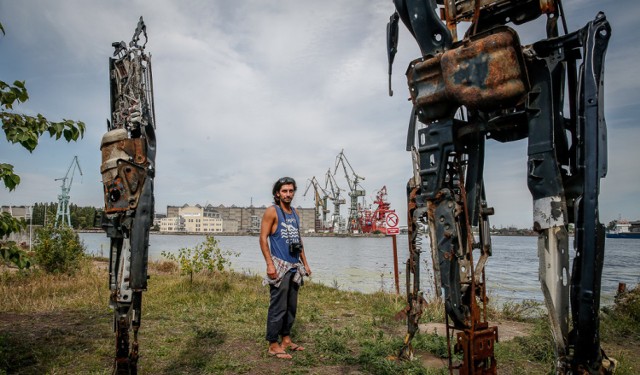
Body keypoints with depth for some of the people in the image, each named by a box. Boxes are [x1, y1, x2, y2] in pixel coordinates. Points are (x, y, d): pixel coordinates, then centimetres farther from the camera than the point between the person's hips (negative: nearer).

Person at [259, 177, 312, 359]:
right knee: (278, 307, -4)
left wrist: (305, 263, 18)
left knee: (291, 306, 12)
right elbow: (263, 238, -11)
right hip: (279, 266, -7)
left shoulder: (295, 213, 15)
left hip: (295, 267, 7)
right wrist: (269, 264, -18)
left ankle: (286, 339, 24)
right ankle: (273, 345, 6)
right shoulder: (272, 211, -5)